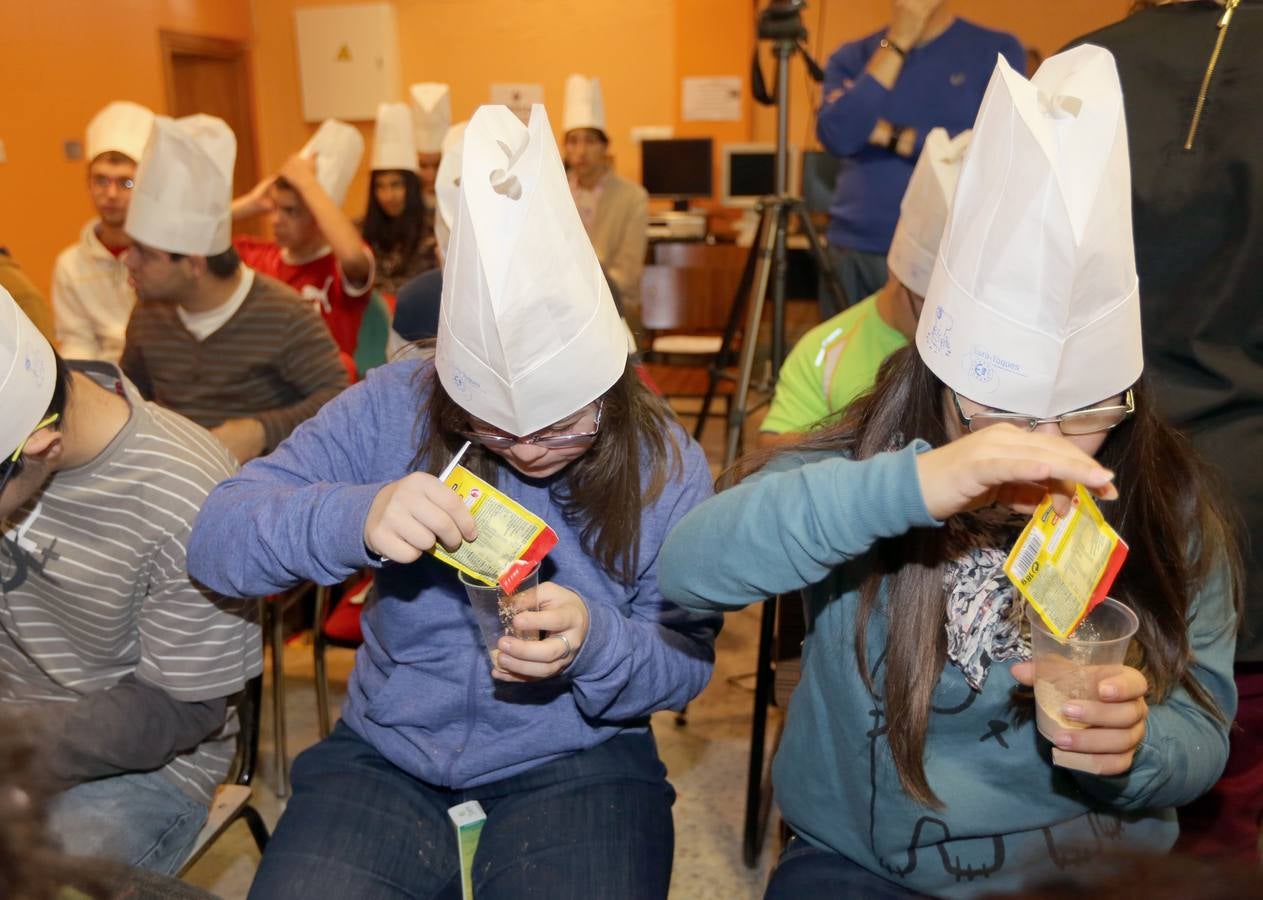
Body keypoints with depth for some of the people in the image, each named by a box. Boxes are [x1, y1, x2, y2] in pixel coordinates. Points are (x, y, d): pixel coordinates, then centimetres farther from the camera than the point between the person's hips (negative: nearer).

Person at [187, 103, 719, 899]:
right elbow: (215, 538, -13)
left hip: (578, 761, 1)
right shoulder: (395, 409, -11)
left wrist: (595, 643, -28)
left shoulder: (664, 465, -9)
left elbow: (686, 664, -5)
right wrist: (353, 518, -34)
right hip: (385, 753, 0)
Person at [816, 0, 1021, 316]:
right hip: (854, 252, 2)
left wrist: (887, 134, -8)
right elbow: (837, 137, -10)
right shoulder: (852, 57, 7)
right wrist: (896, 43, -9)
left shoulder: (997, 50, 1)